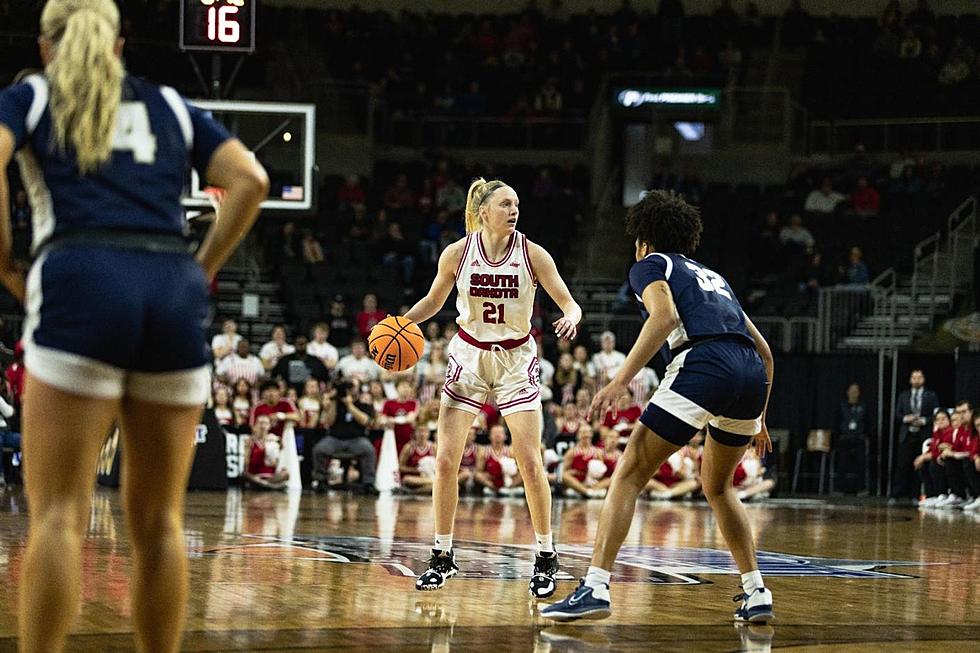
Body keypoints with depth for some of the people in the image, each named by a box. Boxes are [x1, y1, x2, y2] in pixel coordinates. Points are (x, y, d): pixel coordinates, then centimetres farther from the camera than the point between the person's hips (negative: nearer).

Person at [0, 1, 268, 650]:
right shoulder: (170, 105, 25)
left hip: (82, 284, -3)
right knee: (158, 521, 7)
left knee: (59, 516, -7)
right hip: (174, 293, 3)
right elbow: (252, 179, 12)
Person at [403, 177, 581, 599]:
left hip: (516, 360, -1)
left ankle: (546, 557, 7)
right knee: (445, 460, -5)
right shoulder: (457, 254, -8)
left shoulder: (532, 254, -11)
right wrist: (402, 322, -9)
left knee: (530, 461, -7)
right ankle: (442, 556, 8)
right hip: (468, 357, 1)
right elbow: (434, 301, 8)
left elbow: (569, 303, -9)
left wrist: (570, 318, -32)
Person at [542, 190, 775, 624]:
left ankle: (595, 588, -13)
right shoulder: (712, 277, 35)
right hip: (752, 375, 7)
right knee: (717, 486, 26)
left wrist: (620, 381, -12)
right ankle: (756, 595, 21)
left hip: (703, 364, -7)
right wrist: (758, 419, 40)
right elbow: (764, 350, 33)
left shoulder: (651, 264, 15)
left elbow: (665, 315, -8)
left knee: (629, 474, -2)